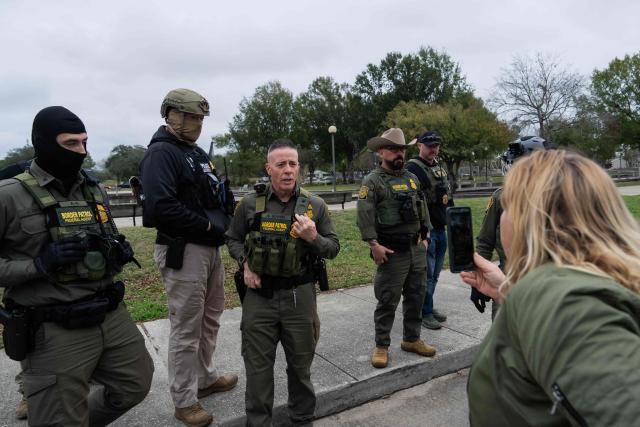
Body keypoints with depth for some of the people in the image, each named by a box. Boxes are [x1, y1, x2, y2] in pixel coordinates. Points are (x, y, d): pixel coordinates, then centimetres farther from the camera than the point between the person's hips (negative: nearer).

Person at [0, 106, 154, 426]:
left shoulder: (94, 190, 8)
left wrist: (119, 251, 0)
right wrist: (39, 265, -21)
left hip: (112, 316, 6)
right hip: (54, 331, -6)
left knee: (136, 386, 20)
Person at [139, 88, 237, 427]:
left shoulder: (196, 151, 14)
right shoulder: (161, 152, -14)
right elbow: (160, 207, -27)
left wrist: (223, 219, 0)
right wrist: (206, 224, -17)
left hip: (210, 247, 9)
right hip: (182, 251, -9)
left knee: (210, 318, 20)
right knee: (186, 328, 2)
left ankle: (206, 377, 39)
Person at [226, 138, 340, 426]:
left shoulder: (315, 205, -2)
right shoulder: (250, 204, -2)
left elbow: (333, 249, 2)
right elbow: (233, 238, 12)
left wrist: (313, 237, -18)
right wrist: (244, 264, -4)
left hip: (299, 295, 0)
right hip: (259, 295, 0)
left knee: (301, 364, 15)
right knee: (258, 365, 10)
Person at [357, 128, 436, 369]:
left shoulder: (412, 179, 13)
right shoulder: (372, 181, -8)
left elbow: (423, 209, 18)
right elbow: (365, 215, -16)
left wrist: (424, 238, 13)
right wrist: (374, 245, -21)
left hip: (417, 249, 7)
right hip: (392, 252, -6)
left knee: (416, 297, 14)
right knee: (387, 300, 0)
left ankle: (412, 339, 30)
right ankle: (381, 346, 14)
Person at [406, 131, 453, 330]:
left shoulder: (440, 167, 16)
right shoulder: (412, 168, -12)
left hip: (441, 228, 9)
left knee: (435, 273, 16)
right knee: (427, 273, -1)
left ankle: (428, 307, 29)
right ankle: (425, 313, 11)